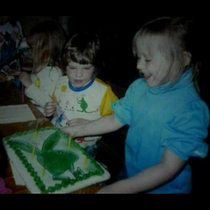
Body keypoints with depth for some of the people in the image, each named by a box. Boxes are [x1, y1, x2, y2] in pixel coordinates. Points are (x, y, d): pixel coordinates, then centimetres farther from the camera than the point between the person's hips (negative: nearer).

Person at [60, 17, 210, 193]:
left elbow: (169, 167, -26)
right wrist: (78, 130, 1)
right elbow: (115, 120, 3)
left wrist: (121, 188, -30)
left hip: (164, 187, -5)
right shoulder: (139, 87, -8)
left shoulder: (190, 109, -27)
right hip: (129, 175, 5)